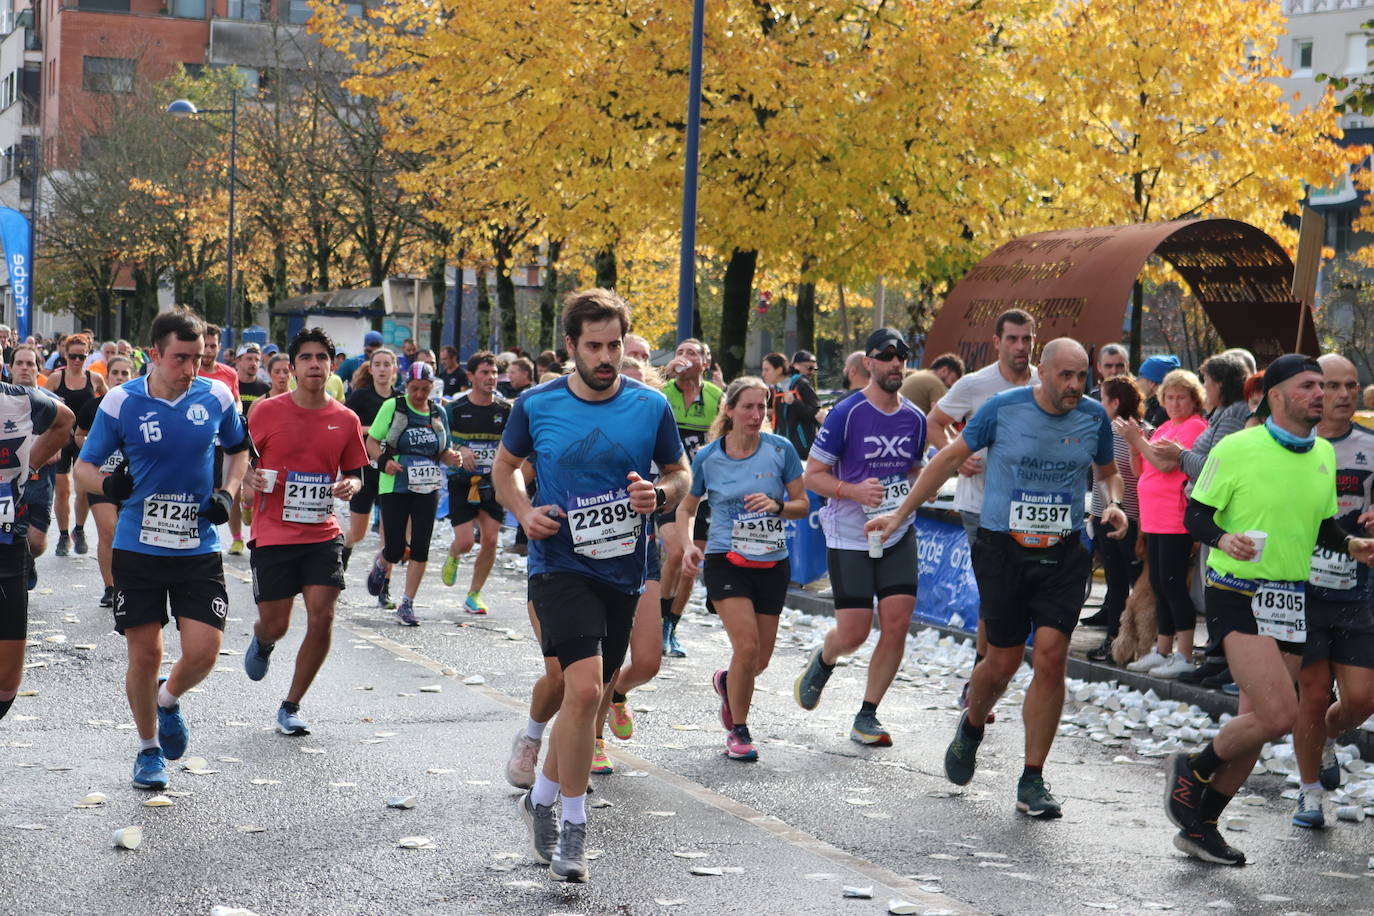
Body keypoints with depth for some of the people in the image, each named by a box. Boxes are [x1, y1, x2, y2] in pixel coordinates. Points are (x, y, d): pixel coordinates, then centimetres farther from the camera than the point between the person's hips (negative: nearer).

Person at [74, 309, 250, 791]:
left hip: (199, 548, 1)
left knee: (203, 652, -7)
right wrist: (107, 484, -20)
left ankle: (169, 699, 28)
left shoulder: (217, 396, -1)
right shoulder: (120, 402, -6)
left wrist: (227, 493, -1)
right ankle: (149, 748, 25)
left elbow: (239, 449, 17)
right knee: (145, 653, 3)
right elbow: (84, 465, 3)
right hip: (138, 548, -1)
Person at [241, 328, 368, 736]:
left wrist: (351, 485, -8)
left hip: (323, 535, 2)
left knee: (322, 618, -9)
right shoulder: (266, 411, -3)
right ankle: (262, 642, 44)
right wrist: (248, 478, -16)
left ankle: (291, 707, 9)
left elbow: (354, 473, 15)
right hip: (273, 534, -2)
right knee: (275, 625, 3)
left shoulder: (345, 420, 4)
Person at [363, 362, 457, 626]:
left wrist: (452, 457, -5)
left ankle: (407, 604, 5)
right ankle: (381, 564, 34)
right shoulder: (392, 407, -2)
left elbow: (443, 451, 19)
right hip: (394, 487, -3)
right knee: (395, 549, -4)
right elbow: (371, 442, 1)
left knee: (421, 548, -5)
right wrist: (384, 461, -18)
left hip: (427, 488, 3)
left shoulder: (438, 414, 9)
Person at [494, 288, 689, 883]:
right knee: (584, 689, -20)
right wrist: (524, 511, -5)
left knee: (585, 696, 15)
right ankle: (573, 828, -6)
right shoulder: (536, 405, -3)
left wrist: (661, 494, -11)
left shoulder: (651, 406, -1)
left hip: (622, 571, 3)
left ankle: (542, 798, 38)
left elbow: (680, 473, 11)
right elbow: (505, 465, 13)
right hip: (559, 564, -3)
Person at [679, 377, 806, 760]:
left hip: (772, 563, 2)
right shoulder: (708, 457, -3)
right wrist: (688, 546, -8)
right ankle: (738, 731, 3)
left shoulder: (781, 450, -3)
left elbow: (803, 505, 4)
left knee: (761, 658, 6)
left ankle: (727, 683, 43)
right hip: (726, 560, -2)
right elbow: (686, 508, 9)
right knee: (747, 646, -17)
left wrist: (777, 506, -18)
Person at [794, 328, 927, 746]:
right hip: (849, 536, -4)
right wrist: (855, 491, -24)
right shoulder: (846, 414, -10)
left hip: (898, 534, 4)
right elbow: (813, 475, -8)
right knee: (853, 633, -7)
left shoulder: (915, 419, 6)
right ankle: (823, 662, 31)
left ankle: (867, 716, 8)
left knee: (897, 624, -6)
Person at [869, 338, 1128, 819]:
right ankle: (971, 727, 38)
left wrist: (1114, 504, -1)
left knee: (1050, 657, -11)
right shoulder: (1003, 409, -5)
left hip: (1063, 554, 1)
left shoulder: (1094, 417, 3)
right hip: (1003, 549, -1)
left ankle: (1032, 781, 1)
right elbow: (950, 457, 6)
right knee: (1004, 662, 3)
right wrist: (900, 513, 6)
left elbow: (1108, 472, 22)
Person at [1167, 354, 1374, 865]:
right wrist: (1225, 540, -25)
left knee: (1258, 722, 8)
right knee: (1278, 715, -19)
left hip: (1292, 599, 7)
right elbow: (1195, 515, -6)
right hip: (1239, 594, -7)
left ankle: (1200, 826, 22)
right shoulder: (1236, 448, -10)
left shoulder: (1324, 454, 10)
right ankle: (1194, 770, 8)